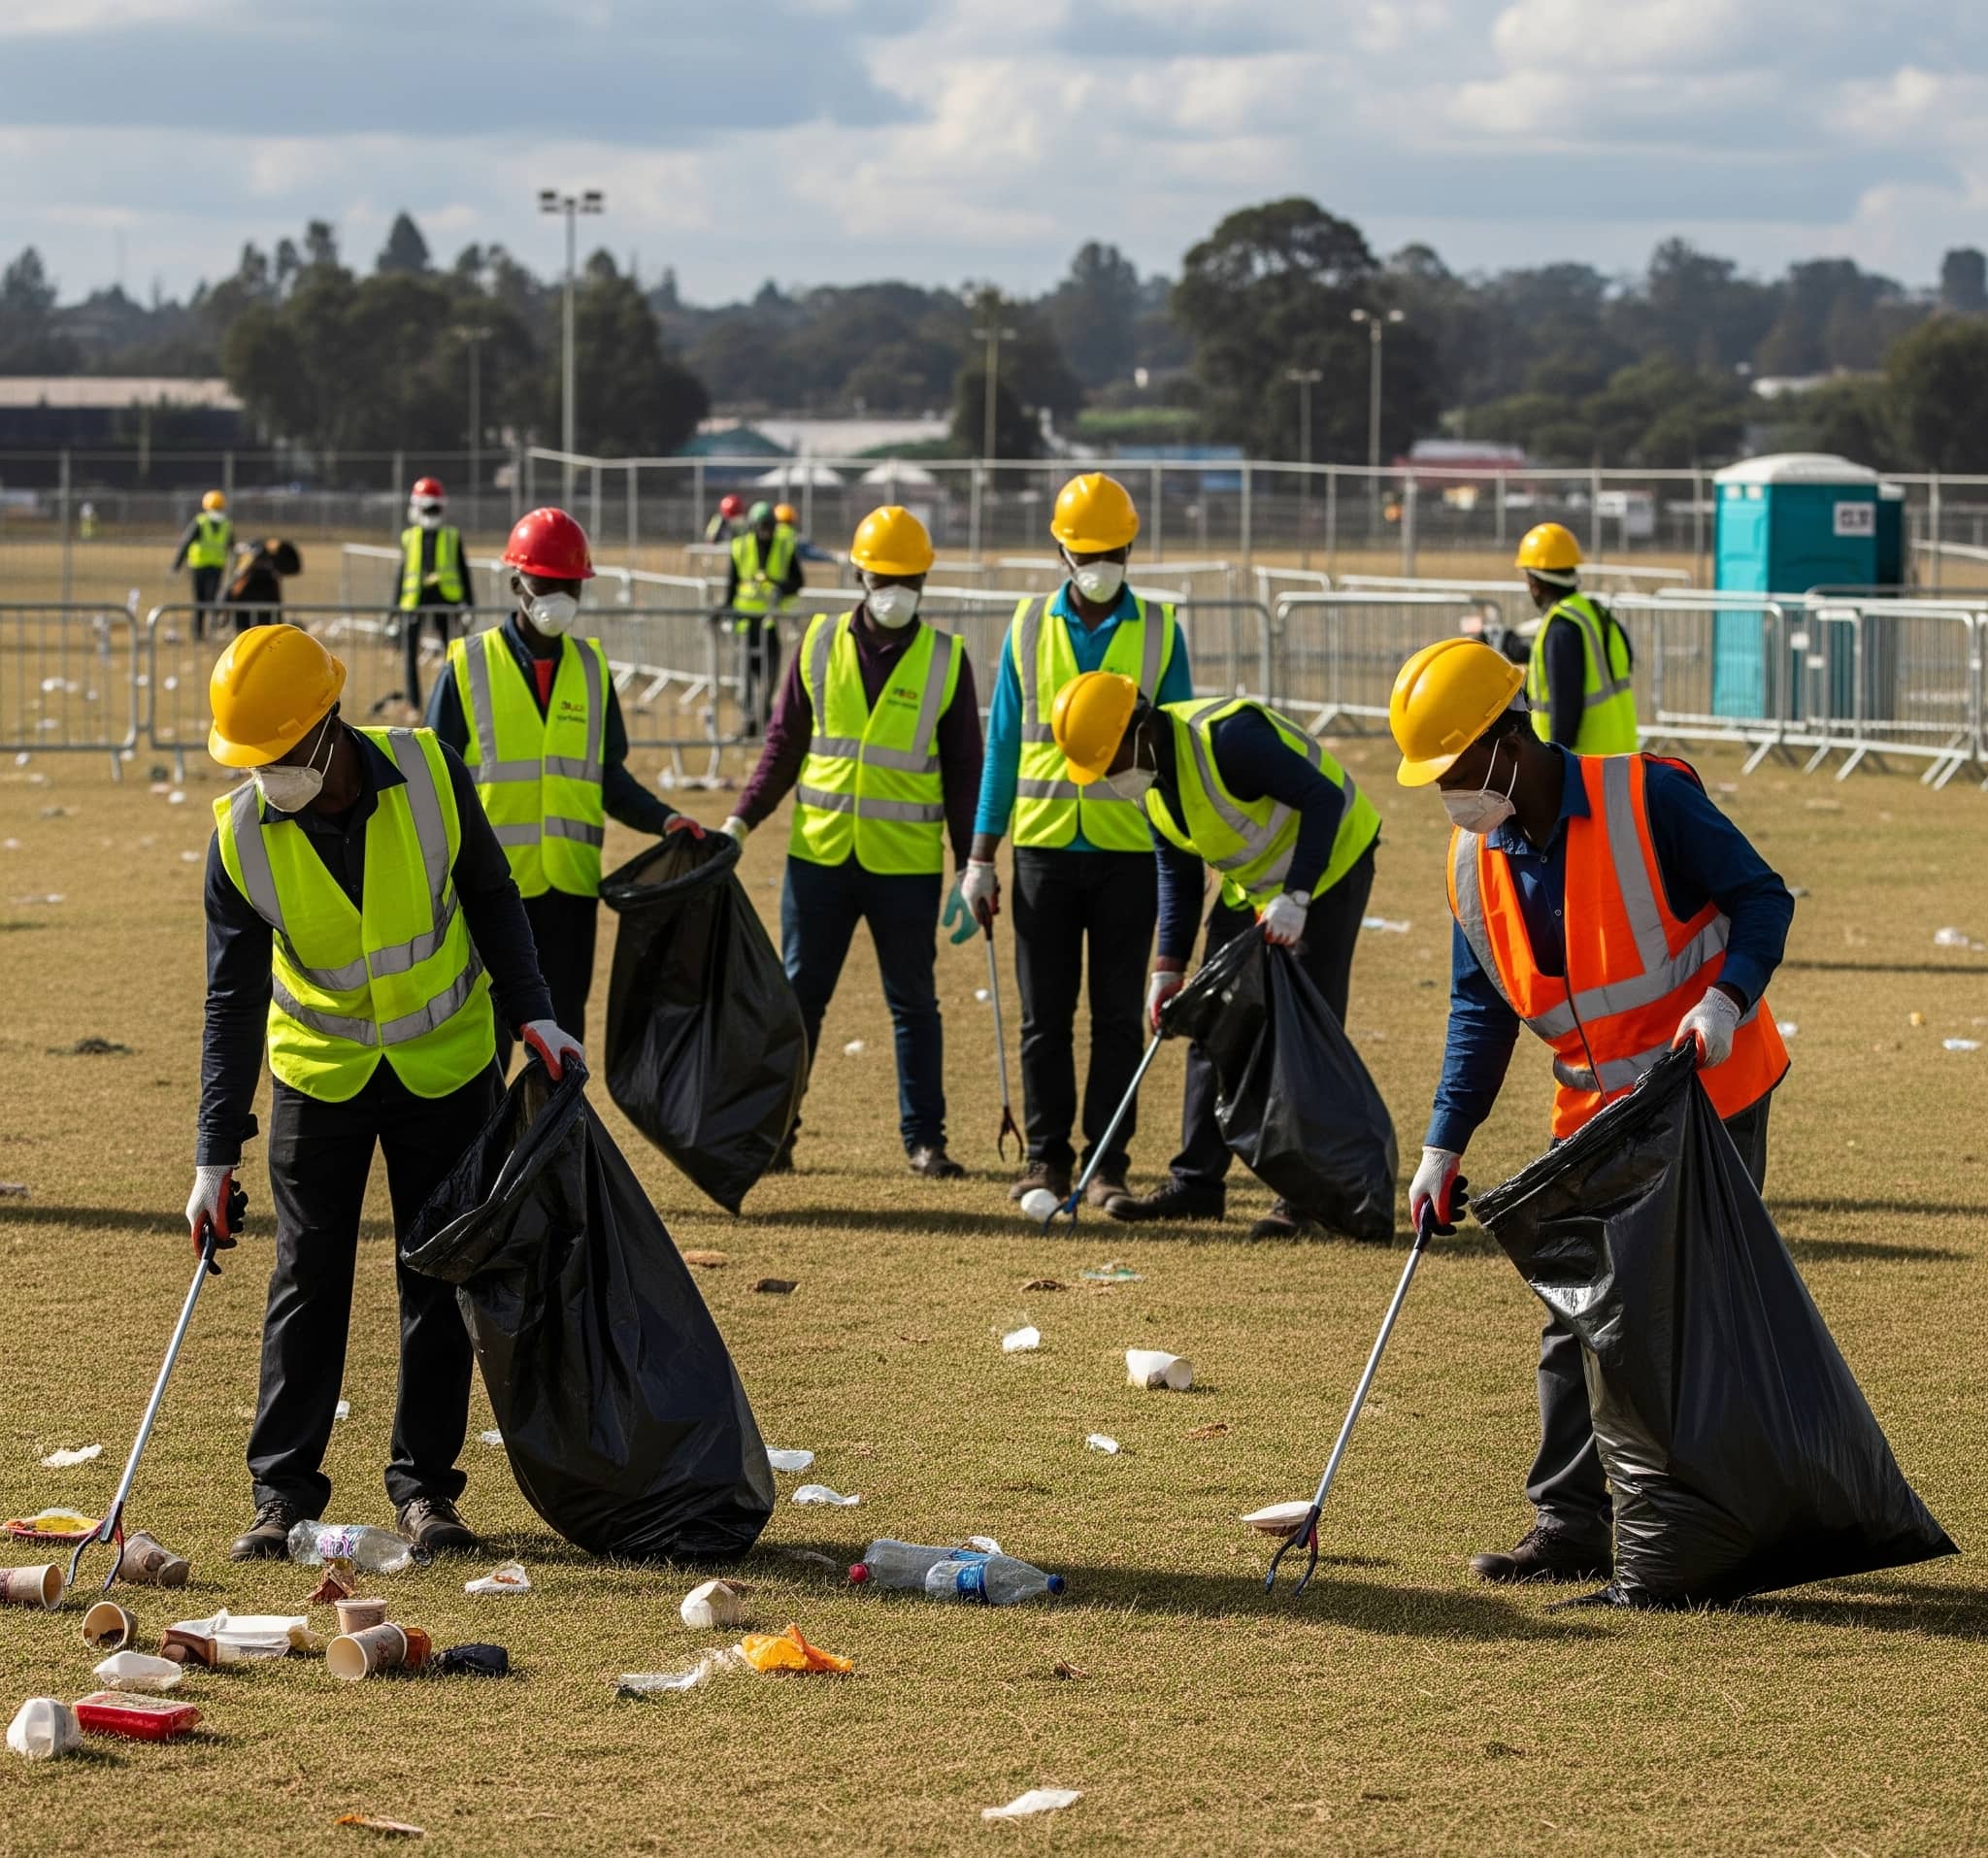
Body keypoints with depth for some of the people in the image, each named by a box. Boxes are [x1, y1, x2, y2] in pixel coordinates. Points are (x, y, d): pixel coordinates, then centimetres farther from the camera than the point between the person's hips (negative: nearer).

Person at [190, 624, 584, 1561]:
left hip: (445, 1062, 0)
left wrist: (532, 1014, -9)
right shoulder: (242, 835, -19)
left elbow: (491, 899, -2)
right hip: (321, 1070, 0)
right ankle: (283, 1486, 7)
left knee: (440, 1278, 4)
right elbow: (233, 1001, -14)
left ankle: (425, 1484, 13)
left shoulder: (429, 776, -19)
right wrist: (216, 1153, -16)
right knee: (308, 1280, 0)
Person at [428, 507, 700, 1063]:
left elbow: (609, 776, 12)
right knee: (484, 1041, 2)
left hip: (570, 888, 4)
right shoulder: (468, 666, -3)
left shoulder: (591, 668, 9)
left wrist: (664, 819, -6)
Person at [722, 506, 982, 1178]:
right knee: (798, 996, 4)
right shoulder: (820, 644, 4)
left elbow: (964, 769, 4)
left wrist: (972, 866, 0)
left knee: (913, 1002, 6)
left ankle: (924, 1139, 13)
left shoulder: (946, 659, 1)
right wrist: (742, 820, -2)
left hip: (907, 863, -1)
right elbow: (785, 743, 9)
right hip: (819, 853, 1)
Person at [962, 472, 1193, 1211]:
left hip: (1129, 852, -1)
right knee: (1045, 1015, 3)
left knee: (1118, 1015, 2)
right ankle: (1046, 1158, 9)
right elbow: (1003, 743, 8)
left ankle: (1108, 1163, 7)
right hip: (1044, 846, 1)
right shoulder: (1029, 628, 6)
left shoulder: (1159, 632, 4)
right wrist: (982, 855, 4)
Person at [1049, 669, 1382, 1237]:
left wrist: (1295, 897, -32)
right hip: (1251, 885, 9)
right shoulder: (1148, 775, -3)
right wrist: (1169, 965, 1)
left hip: (1328, 865, -9)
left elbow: (1324, 799, -30)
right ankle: (1196, 1184, 14)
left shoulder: (1227, 737, -31)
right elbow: (1176, 871, 8)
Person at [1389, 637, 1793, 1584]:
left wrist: (1726, 998, -28)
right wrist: (1444, 1146, 1)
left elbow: (1761, 896, -12)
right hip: (1595, 1110, 6)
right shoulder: (1476, 860, 2)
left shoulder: (1647, 799, -17)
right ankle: (1572, 1526, 8)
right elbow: (1481, 1010, 8)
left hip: (1711, 1093, -6)